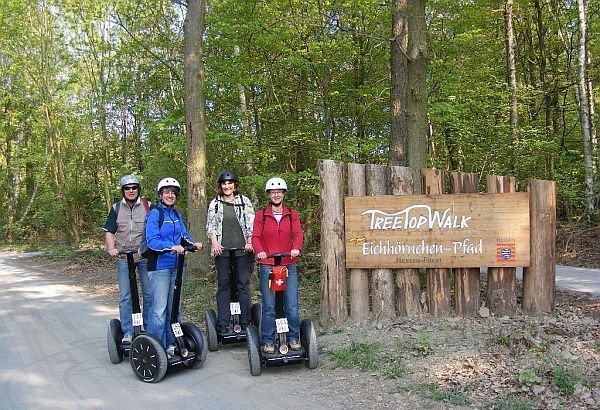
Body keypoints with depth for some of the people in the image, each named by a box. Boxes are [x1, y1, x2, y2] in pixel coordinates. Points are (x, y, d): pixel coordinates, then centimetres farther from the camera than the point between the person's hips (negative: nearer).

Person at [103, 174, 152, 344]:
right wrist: (111, 248, -10)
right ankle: (127, 333, 9)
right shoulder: (116, 208, 8)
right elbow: (109, 231, 8)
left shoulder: (147, 206, 1)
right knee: (125, 296, 3)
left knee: (149, 293, 5)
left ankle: (149, 329, 19)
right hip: (123, 257, 2)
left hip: (145, 256, -2)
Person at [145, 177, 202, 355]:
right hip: (159, 266, -7)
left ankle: (171, 343, 25)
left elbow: (184, 235, 14)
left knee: (173, 307, 14)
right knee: (160, 308, -5)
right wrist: (172, 247, -30)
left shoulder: (176, 214, 12)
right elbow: (152, 241, -18)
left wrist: (193, 243, -6)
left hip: (176, 266, 7)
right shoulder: (155, 214, -9)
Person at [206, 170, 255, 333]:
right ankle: (222, 324, 8)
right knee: (223, 285, 4)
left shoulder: (244, 201, 7)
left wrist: (250, 242, -9)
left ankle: (245, 323, 7)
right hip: (222, 250, 1)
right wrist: (214, 242, -8)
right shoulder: (214, 204, 11)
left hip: (242, 249, -1)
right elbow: (210, 226, 8)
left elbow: (251, 225, 4)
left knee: (243, 284, 1)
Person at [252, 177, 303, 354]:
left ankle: (294, 338, 13)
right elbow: (255, 236, -4)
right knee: (269, 306, 1)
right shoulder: (261, 215, 7)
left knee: (292, 305, -1)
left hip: (289, 265, 1)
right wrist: (259, 251, -25)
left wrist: (297, 248, -25)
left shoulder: (292, 215, 10)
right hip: (267, 266, -1)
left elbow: (297, 234, -3)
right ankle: (268, 342, 11)